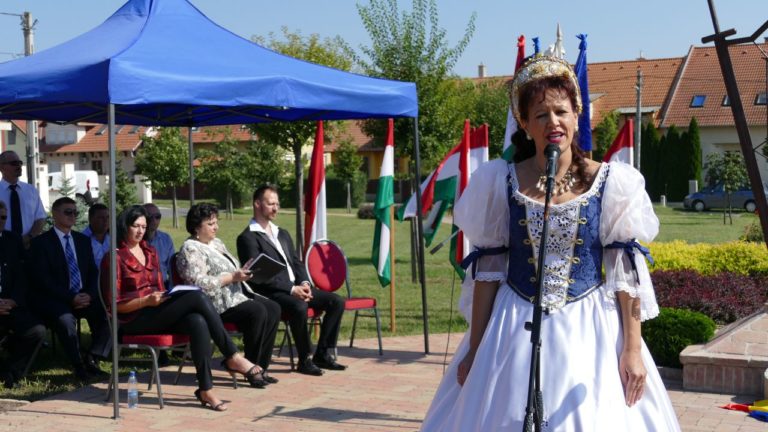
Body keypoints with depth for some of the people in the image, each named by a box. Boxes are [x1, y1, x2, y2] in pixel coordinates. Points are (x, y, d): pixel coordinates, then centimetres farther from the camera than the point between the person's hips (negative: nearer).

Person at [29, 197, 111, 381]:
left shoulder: (83, 241, 17)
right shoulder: (41, 242, -1)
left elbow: (93, 273, 13)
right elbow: (43, 279, -10)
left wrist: (89, 295, -8)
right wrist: (71, 298, -19)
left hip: (84, 297, 5)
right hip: (54, 300, -5)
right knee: (66, 319, -36)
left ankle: (92, 359, -8)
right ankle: (78, 365, -18)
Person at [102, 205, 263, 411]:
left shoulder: (150, 251, 18)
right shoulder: (115, 257, -4)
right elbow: (114, 304, -7)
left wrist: (163, 297, -1)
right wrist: (147, 301, -20)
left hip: (158, 313, 7)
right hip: (135, 320, -7)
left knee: (198, 322, -29)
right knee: (197, 297, -26)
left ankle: (205, 388, -31)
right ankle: (232, 357, -22)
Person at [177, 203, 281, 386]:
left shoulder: (216, 243, 22)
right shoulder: (190, 249, -8)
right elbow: (199, 282, -20)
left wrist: (243, 272, 6)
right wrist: (232, 277, -20)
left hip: (237, 294, 10)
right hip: (217, 304, -10)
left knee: (273, 309, -11)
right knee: (257, 312, -29)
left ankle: (260, 367, -8)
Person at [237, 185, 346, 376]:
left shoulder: (282, 234, 23)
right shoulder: (248, 238, -5)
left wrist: (304, 284, -3)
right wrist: (291, 289, -20)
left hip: (296, 287, 8)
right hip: (271, 293, -8)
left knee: (337, 302, -8)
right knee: (299, 306, -37)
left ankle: (323, 354, -2)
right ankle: (305, 360, -20)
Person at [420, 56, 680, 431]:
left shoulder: (610, 183, -1)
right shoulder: (500, 183, 0)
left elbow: (625, 271, -1)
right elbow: (487, 269, 3)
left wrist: (632, 348, -6)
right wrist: (474, 349, 3)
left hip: (589, 333, 0)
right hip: (515, 334, 1)